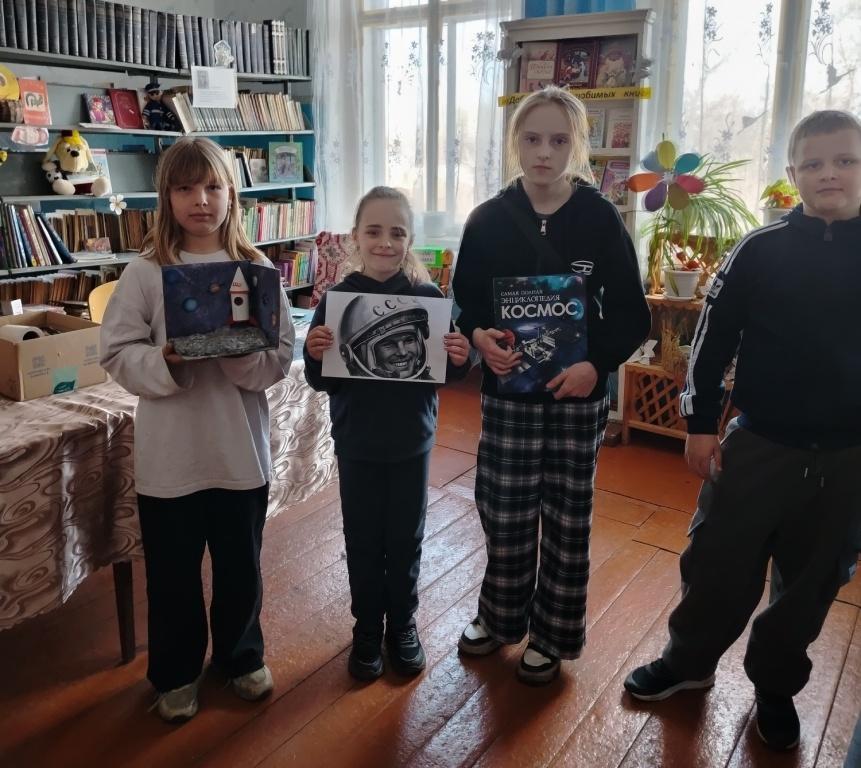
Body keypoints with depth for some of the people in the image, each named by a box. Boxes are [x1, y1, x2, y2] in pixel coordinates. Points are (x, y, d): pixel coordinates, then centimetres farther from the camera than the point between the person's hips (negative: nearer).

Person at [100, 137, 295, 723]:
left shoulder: (257, 269, -3)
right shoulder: (146, 272, -5)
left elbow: (283, 356, -3)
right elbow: (117, 353, -4)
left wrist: (243, 356, -22)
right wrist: (164, 363, -22)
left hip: (241, 448, 1)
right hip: (169, 454, -1)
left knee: (241, 565, 17)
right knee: (172, 572, 15)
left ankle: (242, 655, 42)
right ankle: (176, 671, 39)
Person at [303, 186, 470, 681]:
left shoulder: (429, 297, -7)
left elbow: (444, 373, 0)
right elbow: (323, 382, -5)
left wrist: (461, 359, -21)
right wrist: (315, 355, -25)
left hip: (412, 441, 0)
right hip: (357, 443, 0)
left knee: (406, 539, 14)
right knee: (363, 541, 13)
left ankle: (403, 626, 35)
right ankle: (367, 630, 33)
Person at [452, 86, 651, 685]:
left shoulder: (600, 219, -6)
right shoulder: (488, 219, -2)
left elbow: (632, 316, -3)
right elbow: (463, 304, 5)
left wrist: (597, 364, -20)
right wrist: (478, 337, -16)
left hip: (578, 395, -1)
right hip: (507, 392, 1)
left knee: (567, 519, 10)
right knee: (504, 512, 10)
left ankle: (551, 634, 30)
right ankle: (500, 617, 35)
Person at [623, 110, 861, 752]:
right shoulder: (762, 251, -5)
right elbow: (715, 337, -2)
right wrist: (701, 422, -4)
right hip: (759, 444, -1)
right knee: (718, 564, 10)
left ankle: (776, 686, 36)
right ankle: (689, 660, 33)